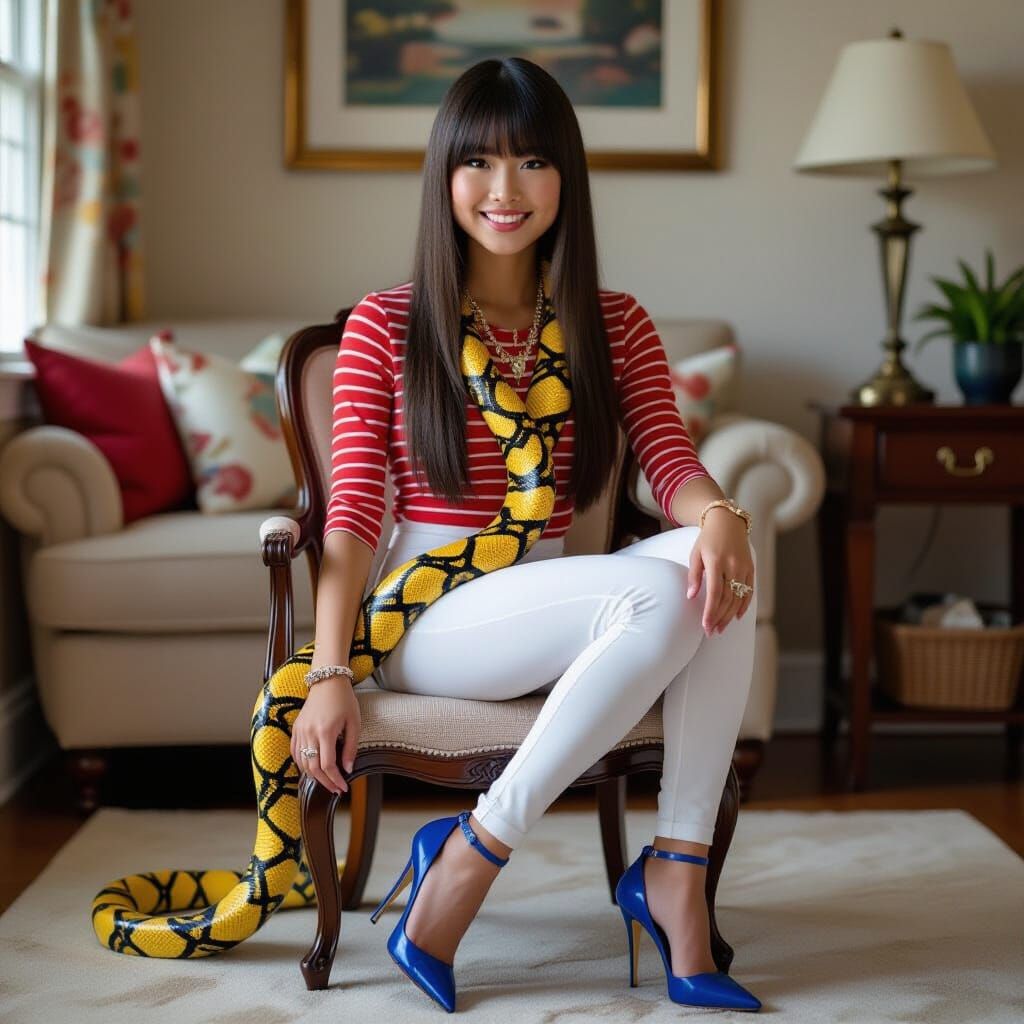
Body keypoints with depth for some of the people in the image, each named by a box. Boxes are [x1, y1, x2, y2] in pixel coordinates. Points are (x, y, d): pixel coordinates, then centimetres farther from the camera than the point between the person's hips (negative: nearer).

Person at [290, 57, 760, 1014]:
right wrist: (330, 674, -15)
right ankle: (464, 858, -20)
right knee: (658, 597, -31)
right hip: (427, 617, -4)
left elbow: (673, 464, -1)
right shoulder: (384, 325, 2)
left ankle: (675, 869, -22)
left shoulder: (615, 325, 12)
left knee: (715, 570, -28)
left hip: (548, 604, 4)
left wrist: (718, 516, -26)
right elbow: (352, 515, -4)